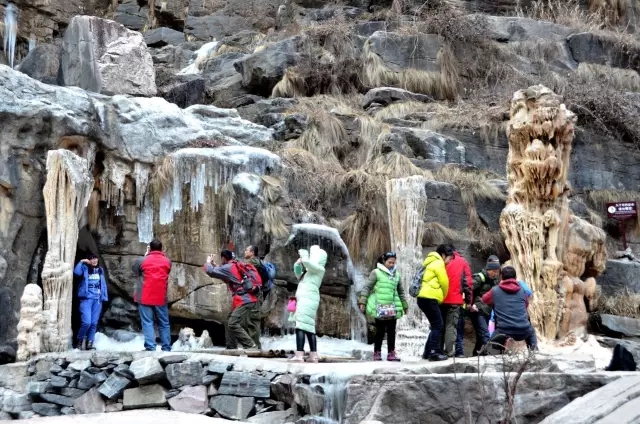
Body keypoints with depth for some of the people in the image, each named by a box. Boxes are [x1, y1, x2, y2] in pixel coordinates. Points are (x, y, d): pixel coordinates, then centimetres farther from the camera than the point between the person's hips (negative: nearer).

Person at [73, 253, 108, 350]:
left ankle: (89, 343, 11)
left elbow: (103, 284, 17)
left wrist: (105, 297, 10)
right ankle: (79, 341, 7)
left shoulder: (100, 270, 16)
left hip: (97, 299, 4)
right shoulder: (84, 268, 2)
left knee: (94, 323, 3)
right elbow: (76, 272, -19)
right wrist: (81, 262, -12)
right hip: (86, 298, -4)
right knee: (86, 322, -14)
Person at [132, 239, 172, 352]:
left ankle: (150, 347, -11)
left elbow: (134, 272, 13)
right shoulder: (167, 261, 5)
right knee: (164, 323, 9)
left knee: (147, 322, -2)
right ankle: (166, 348, 8)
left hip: (145, 298, -2)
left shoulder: (142, 261, -4)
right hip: (161, 298, 2)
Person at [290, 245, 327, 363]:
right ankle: (313, 356, 8)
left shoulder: (319, 268, -4)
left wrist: (303, 253, 0)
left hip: (308, 299, -10)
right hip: (305, 299, 10)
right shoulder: (311, 269, 23)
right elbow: (298, 274, 34)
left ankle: (299, 355, -26)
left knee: (301, 326, -18)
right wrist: (298, 264, 17)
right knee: (309, 327, 8)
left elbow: (306, 261, -20)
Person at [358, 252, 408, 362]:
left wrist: (405, 305, 22)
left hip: (393, 308, 4)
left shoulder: (396, 274, 13)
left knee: (392, 331, 3)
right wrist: (362, 302, -9)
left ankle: (391, 353, 8)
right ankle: (377, 353, 8)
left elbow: (401, 291, 22)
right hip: (380, 308, -4)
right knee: (380, 331, 0)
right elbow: (367, 287, -3)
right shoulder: (376, 273, -1)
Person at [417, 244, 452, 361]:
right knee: (438, 326, -10)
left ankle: (428, 352, 14)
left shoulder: (432, 263, 25)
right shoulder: (439, 263, -5)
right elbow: (444, 282, -4)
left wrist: (440, 297, 20)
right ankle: (434, 353, -16)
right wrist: (443, 297, 11)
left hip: (425, 298, 10)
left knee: (435, 326, 13)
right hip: (430, 298, -10)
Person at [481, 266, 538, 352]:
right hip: (523, 331, 3)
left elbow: (484, 299, 23)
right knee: (530, 331, 38)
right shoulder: (522, 290, 8)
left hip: (504, 331, -3)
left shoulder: (495, 291, 3)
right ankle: (534, 348, 12)